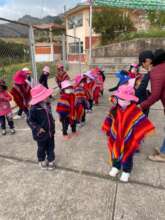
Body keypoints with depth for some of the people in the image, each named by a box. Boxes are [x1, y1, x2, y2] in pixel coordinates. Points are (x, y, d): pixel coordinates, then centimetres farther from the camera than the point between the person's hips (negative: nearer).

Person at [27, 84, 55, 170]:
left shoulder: (46, 105, -2)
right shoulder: (34, 109, -25)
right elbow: (30, 121, -19)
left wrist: (52, 123, 10)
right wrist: (38, 128, -24)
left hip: (50, 132, 6)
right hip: (41, 135, -6)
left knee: (51, 148, 19)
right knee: (42, 149, 18)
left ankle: (51, 160, 40)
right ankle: (41, 161, 44)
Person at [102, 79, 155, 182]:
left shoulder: (136, 112, -20)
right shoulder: (114, 110, -9)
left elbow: (142, 124, -17)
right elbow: (109, 121, 3)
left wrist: (138, 137, -17)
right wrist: (108, 131, 4)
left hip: (129, 140, -3)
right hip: (115, 138, 3)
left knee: (127, 156, 17)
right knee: (115, 152, 21)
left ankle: (126, 171, 40)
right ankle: (116, 167, 47)